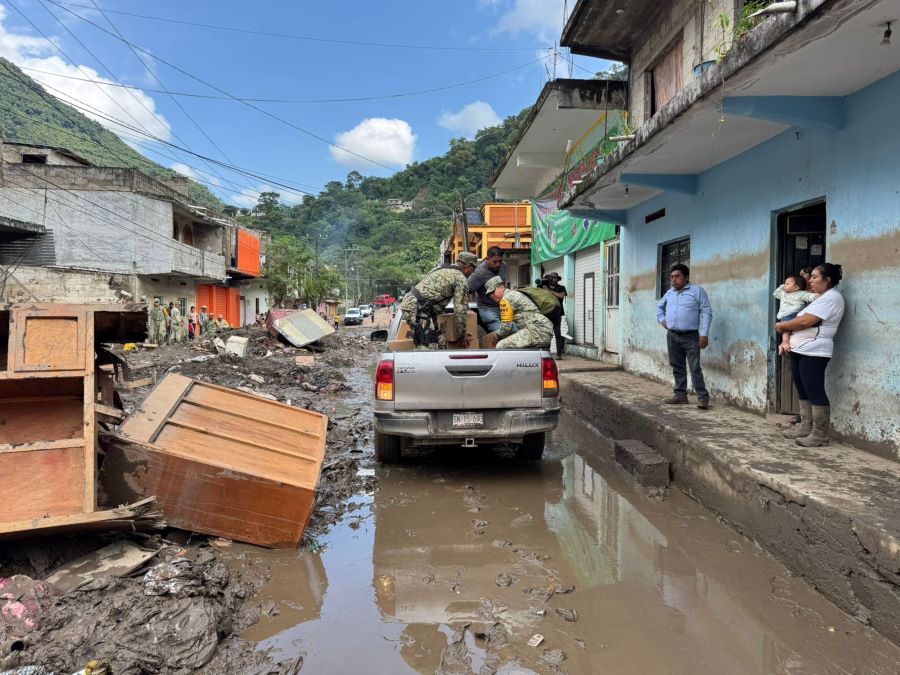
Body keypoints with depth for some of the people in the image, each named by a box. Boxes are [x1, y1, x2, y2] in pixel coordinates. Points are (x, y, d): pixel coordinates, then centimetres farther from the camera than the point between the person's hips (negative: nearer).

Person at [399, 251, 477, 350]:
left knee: (441, 342, 12)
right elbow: (460, 310, -5)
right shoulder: (461, 279, -2)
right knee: (428, 348, -14)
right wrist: (462, 334, 7)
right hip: (418, 310, -9)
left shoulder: (440, 269, 24)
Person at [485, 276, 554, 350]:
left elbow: (506, 326, -8)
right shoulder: (514, 294, 22)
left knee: (501, 346, -15)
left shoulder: (506, 299, -7)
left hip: (538, 330, -11)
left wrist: (497, 335, 11)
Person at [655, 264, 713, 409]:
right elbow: (659, 306, 33)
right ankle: (681, 394, 17)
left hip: (690, 336, -6)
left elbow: (706, 312, -7)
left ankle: (703, 397, -5)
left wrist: (704, 334, -14)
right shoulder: (669, 293, 14)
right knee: (677, 367, 9)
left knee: (695, 368, -9)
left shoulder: (697, 291, -3)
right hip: (672, 336, 6)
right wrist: (662, 319, 14)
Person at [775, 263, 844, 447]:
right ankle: (806, 427, 20)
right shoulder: (820, 297, 21)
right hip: (799, 350, 10)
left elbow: (804, 322, -18)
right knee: (803, 391, 12)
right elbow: (800, 319, 26)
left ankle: (820, 434, -2)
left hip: (813, 352, -10)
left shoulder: (831, 298, -11)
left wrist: (782, 325, -5)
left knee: (815, 392, -7)